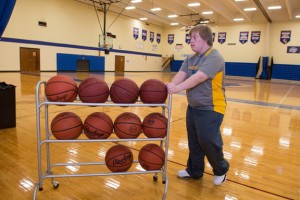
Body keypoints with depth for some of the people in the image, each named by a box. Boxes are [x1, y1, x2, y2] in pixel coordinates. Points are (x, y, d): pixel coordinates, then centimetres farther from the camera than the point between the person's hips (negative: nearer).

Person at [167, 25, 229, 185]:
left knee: (208, 142, -2)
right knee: (193, 141, 15)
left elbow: (199, 77, -31)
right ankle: (194, 170, 33)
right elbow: (181, 74, -8)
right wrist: (170, 85, -29)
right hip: (193, 107, 8)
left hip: (210, 108, -7)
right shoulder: (190, 59, 8)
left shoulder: (214, 57, -16)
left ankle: (221, 170, 26)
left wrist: (178, 88, -42)